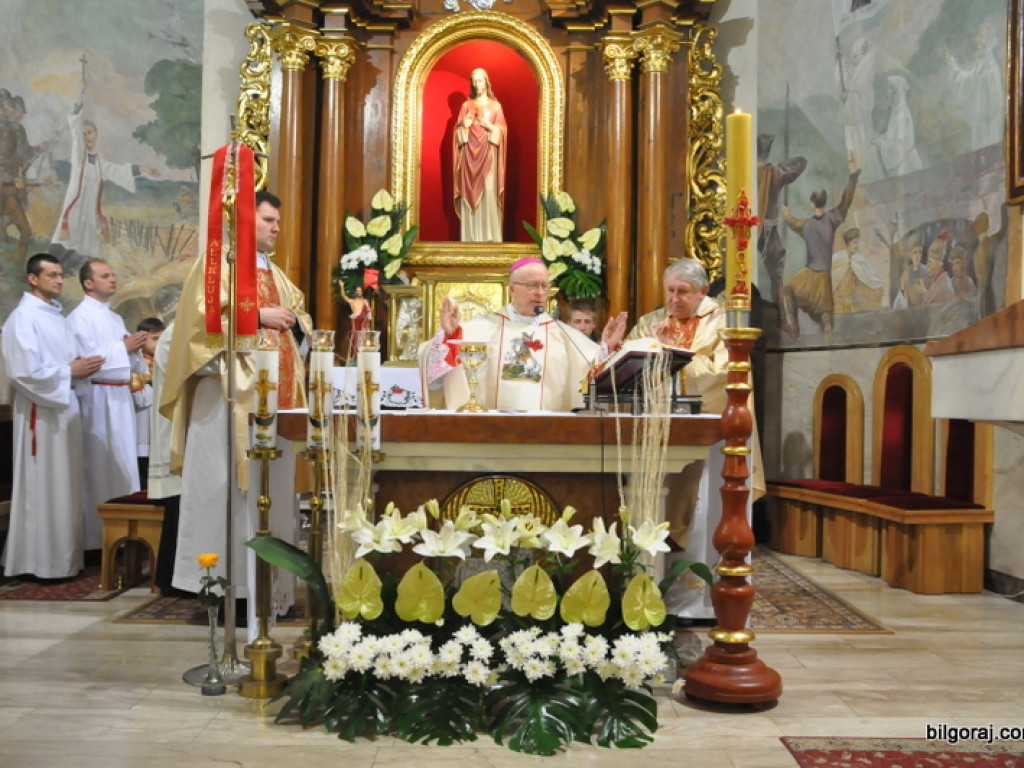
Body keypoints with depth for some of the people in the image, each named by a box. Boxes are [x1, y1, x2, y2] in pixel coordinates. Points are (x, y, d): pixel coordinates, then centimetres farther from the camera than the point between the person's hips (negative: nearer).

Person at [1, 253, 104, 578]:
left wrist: (82, 367, 0)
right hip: (40, 412, -8)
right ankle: (42, 560, 7)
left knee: (65, 486, 11)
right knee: (43, 487, -2)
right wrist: (70, 371, -15)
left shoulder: (59, 317, 16)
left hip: (65, 407, 8)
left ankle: (63, 556, 20)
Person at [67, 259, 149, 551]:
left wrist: (136, 350, 0)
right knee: (101, 466, -4)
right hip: (98, 400, -8)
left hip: (121, 398, 8)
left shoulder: (116, 318, 18)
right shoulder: (80, 317, -7)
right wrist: (123, 347, -14)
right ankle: (99, 535, 4)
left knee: (123, 463, 10)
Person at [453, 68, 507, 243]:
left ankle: (490, 236, -8)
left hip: (488, 155, -2)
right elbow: (458, 132, 11)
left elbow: (502, 131, 3)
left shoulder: (495, 105, 9)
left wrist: (488, 125, -13)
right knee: (469, 192, -3)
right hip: (469, 154, 2)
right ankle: (470, 237, -1)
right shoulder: (466, 105, 13)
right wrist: (464, 126, -9)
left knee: (489, 193, -10)